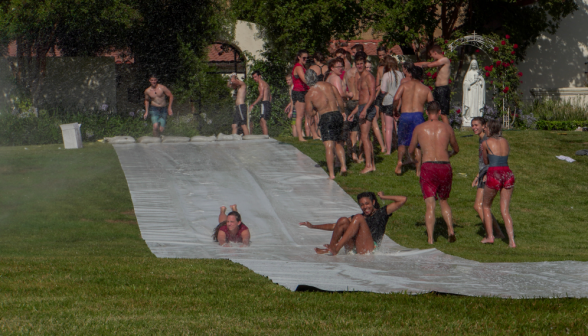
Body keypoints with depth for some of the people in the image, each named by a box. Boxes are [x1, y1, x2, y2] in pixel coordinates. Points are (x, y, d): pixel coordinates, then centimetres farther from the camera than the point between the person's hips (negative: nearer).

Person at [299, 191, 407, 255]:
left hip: (370, 249, -5)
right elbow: (335, 226, 31)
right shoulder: (356, 218, 29)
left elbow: (402, 200, 7)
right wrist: (313, 226, 24)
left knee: (358, 218, -22)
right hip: (353, 247, 5)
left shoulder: (381, 213, 15)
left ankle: (336, 248, -32)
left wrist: (384, 197, 13)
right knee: (343, 221, -11)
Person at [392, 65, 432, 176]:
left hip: (405, 115, 0)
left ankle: (400, 161, -7)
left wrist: (394, 108, 8)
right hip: (418, 115, 0)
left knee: (402, 142, 16)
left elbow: (396, 98, -8)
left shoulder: (404, 85, 8)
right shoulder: (426, 89, 13)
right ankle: (418, 170, 5)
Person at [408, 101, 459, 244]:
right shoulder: (447, 128, 10)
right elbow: (456, 149, 26)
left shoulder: (419, 128, 7)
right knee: (443, 201, 22)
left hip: (428, 167, -2)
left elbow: (410, 150, 20)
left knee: (430, 205, -4)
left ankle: (430, 239, -15)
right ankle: (450, 229, 2)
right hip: (445, 167, 2)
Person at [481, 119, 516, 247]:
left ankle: (489, 236, 15)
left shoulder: (486, 143, 1)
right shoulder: (505, 141, 14)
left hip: (494, 175, -4)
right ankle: (511, 240, -9)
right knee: (505, 210, 5)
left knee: (486, 206, 19)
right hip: (508, 174, 4)